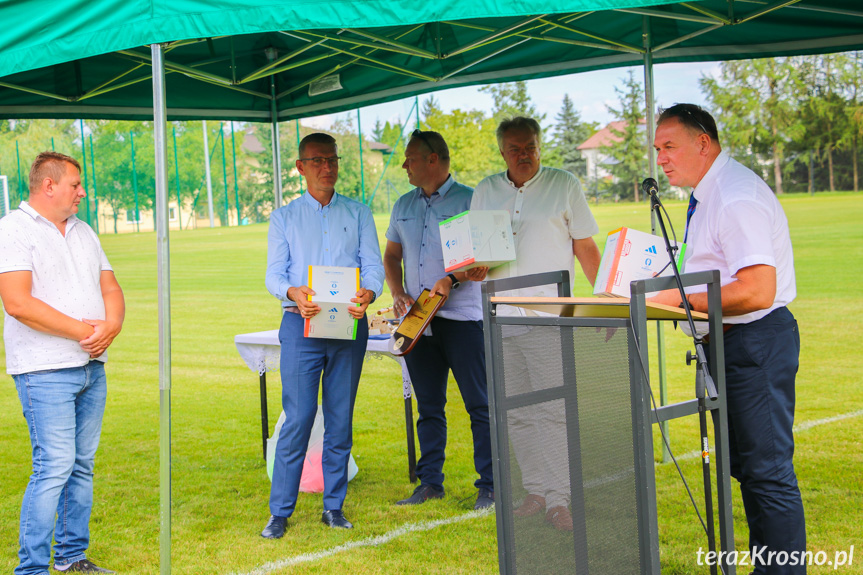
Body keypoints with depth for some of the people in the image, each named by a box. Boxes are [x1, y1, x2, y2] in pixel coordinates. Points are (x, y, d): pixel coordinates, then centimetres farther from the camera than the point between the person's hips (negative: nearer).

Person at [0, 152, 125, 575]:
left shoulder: (83, 232, 18)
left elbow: (110, 287, 16)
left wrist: (110, 326, -6)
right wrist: (82, 331, -15)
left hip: (92, 367, 8)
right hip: (45, 370, -7)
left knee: (81, 465, 10)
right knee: (54, 467, -12)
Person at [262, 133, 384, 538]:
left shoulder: (358, 213, 15)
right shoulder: (284, 218, 13)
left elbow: (373, 265, 5)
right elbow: (273, 274, 3)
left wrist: (368, 293, -18)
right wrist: (293, 293, -20)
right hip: (302, 323, -1)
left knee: (340, 421, 5)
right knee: (297, 419, -7)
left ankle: (334, 507, 14)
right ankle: (280, 512, 0)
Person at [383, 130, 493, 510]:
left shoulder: (469, 201, -3)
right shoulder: (404, 206, 15)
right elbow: (391, 255, 19)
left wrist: (452, 280, -22)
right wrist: (398, 294, 2)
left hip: (461, 318, -5)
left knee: (479, 404, -2)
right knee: (428, 406, 11)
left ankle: (489, 486, 3)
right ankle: (430, 482, 18)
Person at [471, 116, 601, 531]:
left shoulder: (564, 185, 4)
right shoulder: (485, 192, 14)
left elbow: (585, 247, 4)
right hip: (501, 316, 4)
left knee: (553, 408, -9)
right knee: (518, 412, 8)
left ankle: (558, 500, -5)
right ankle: (535, 491, 17)